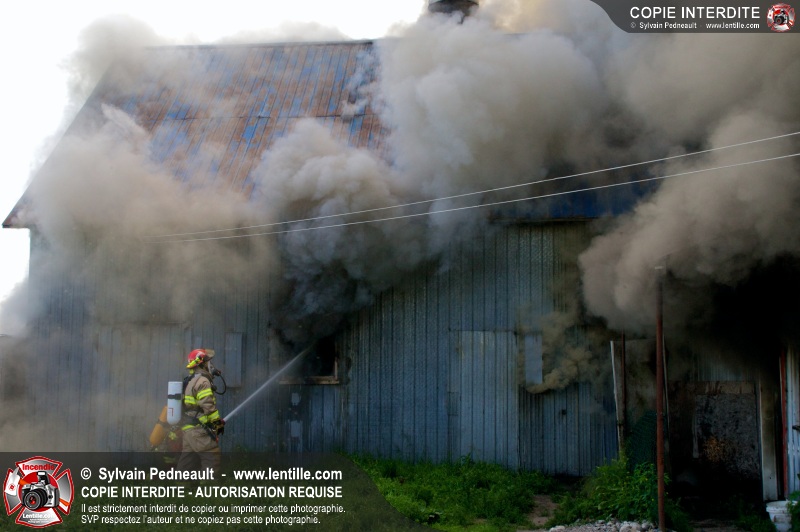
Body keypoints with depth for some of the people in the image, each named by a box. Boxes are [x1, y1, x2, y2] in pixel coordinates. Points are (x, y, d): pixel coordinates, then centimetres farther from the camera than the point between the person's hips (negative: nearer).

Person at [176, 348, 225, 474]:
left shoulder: (187, 382, 20)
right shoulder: (202, 381, -11)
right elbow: (208, 407, -19)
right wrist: (219, 422, -9)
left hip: (188, 430, 10)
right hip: (200, 431, -10)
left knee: (186, 463, 11)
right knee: (211, 461, -8)